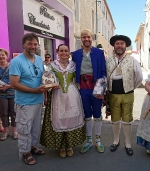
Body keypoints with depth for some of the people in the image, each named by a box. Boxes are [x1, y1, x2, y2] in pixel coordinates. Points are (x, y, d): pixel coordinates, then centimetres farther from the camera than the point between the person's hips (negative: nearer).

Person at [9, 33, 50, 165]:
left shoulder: (40, 60, 6)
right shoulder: (16, 61, -16)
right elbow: (14, 84, -21)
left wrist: (48, 86, -1)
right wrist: (34, 90, -22)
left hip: (39, 100, 7)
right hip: (25, 102, -6)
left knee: (36, 127, 19)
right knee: (25, 129, 7)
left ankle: (32, 146, 39)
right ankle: (25, 152, 26)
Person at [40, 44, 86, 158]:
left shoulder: (73, 65, 5)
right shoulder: (53, 65, 2)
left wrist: (78, 95, 2)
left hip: (72, 96, 1)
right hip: (58, 96, -1)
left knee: (72, 120, 5)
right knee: (58, 120, 2)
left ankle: (70, 145, 23)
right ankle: (61, 146, 20)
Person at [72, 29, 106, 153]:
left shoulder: (99, 53, 0)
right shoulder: (76, 54, 5)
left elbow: (103, 72, -2)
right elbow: (74, 72, 7)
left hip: (96, 88, -1)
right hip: (83, 88, 1)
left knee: (97, 115, 11)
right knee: (87, 115, 13)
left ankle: (98, 140, 29)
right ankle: (89, 141, 29)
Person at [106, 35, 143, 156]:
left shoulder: (132, 61, -4)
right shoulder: (108, 61, -1)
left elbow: (139, 77, 3)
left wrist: (131, 88, 9)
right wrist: (110, 88, 6)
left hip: (128, 95, -1)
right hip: (113, 95, 1)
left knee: (127, 120, 10)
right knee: (115, 120, 14)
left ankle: (128, 144, 27)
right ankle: (116, 141, 34)